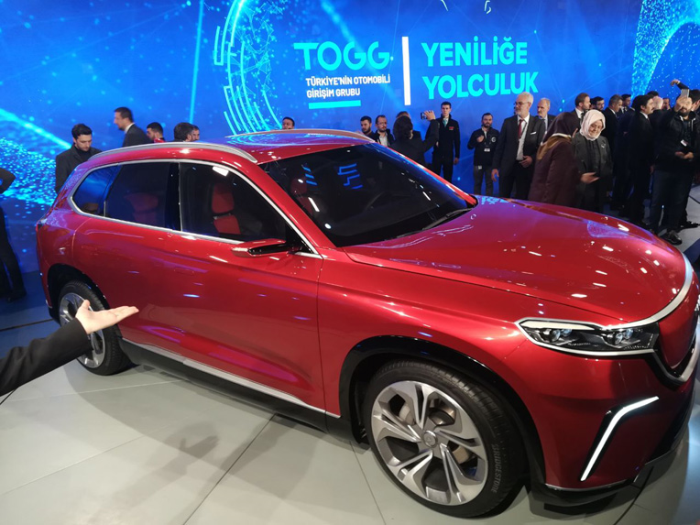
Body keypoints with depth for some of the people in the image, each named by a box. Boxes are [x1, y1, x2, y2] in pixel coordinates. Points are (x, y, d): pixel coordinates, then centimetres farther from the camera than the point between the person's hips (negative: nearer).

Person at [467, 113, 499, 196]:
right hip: (478, 162, 1)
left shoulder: (496, 133, 1)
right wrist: (477, 141, -16)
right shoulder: (476, 133, 4)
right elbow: (469, 146, 1)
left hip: (491, 163, -1)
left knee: (489, 184, 4)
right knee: (477, 183, 9)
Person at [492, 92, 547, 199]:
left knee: (522, 199, 8)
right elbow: (500, 145, 3)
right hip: (507, 165, 1)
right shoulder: (508, 121, 4)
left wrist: (533, 158, -14)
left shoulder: (538, 123, 1)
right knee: (503, 199, 6)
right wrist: (495, 166, -1)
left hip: (526, 166, -1)